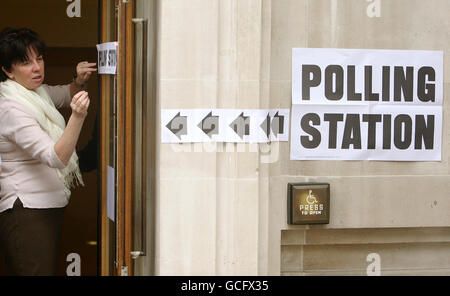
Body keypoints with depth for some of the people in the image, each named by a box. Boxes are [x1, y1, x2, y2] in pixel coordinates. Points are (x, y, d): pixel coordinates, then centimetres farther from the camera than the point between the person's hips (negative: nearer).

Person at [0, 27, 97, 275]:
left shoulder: (37, 91, 8)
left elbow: (65, 95, 30)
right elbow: (56, 157, -28)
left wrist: (79, 81, 7)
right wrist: (77, 116, -41)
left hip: (48, 206, 10)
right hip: (26, 211, -10)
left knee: (50, 270, 13)